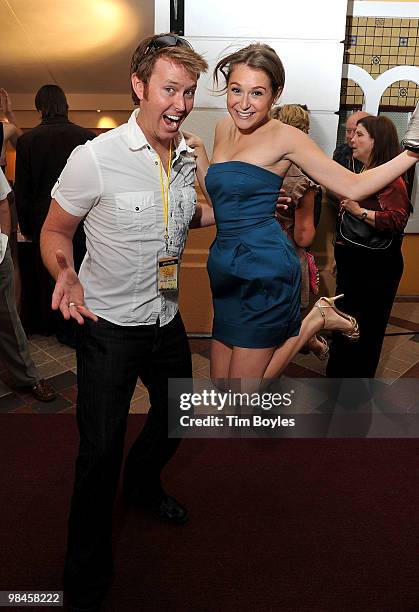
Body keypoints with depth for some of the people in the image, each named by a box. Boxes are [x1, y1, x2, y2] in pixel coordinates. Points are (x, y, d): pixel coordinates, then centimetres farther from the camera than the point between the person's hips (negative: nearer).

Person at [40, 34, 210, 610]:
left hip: (166, 319, 7)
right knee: (100, 451, 1)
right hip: (109, 325, -6)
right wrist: (67, 276, -28)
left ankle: (143, 485, 57)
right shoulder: (95, 158, -18)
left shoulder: (187, 158, 1)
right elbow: (55, 231, -8)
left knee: (176, 418, 23)